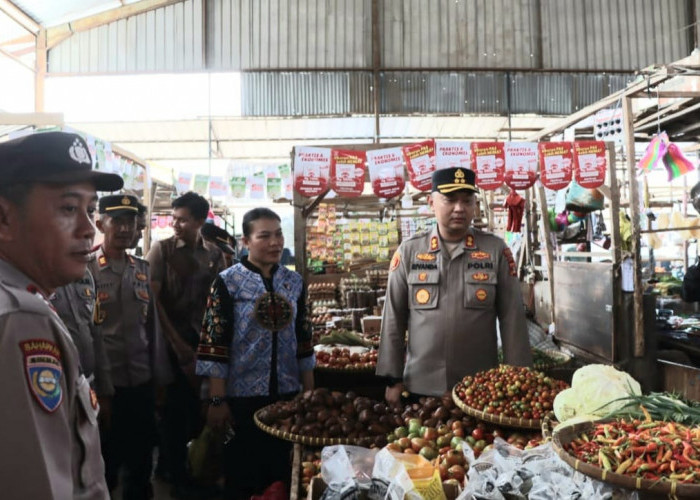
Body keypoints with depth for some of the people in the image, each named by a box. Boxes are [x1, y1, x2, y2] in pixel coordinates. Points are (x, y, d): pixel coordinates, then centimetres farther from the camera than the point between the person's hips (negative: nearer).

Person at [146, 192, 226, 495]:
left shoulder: (214, 254, 4)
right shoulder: (162, 249, -7)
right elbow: (152, 299, -10)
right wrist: (178, 343, -10)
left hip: (204, 341, 4)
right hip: (173, 341, -4)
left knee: (200, 407, 9)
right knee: (177, 408, 5)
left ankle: (168, 459, 36)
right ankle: (177, 475, 27)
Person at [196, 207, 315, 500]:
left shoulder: (294, 282, 3)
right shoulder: (227, 282, -9)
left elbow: (303, 340, 8)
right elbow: (214, 343, -10)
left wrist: (309, 392, 9)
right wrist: (217, 400, -11)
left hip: (287, 395, 4)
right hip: (241, 396, -4)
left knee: (282, 474, 17)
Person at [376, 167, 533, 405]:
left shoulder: (496, 250, -2)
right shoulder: (408, 251, -2)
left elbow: (512, 319, 0)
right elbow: (393, 319, 1)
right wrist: (393, 379, 1)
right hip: (420, 387, 1)